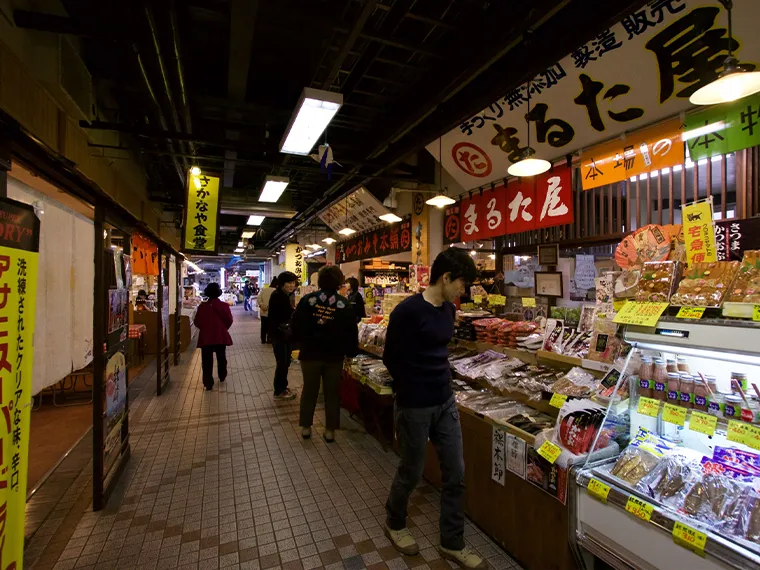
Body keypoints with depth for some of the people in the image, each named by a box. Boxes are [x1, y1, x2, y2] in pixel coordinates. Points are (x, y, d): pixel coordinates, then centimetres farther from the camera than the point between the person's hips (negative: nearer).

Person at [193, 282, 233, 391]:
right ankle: (222, 377, 35)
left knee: (207, 360, 5)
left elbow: (197, 322, -1)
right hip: (221, 336, 1)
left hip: (205, 336, 0)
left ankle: (208, 383, 2)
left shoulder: (202, 306, -5)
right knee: (221, 358, 19)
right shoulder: (224, 305, -8)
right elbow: (229, 321, -6)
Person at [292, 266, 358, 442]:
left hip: (310, 353, 1)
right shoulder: (344, 304, -6)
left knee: (309, 390, 15)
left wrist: (300, 341, 15)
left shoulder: (307, 299, -5)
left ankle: (305, 427, 27)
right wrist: (351, 352, 7)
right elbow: (351, 332, -4)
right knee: (332, 393, 11)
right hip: (334, 355, -1)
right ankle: (330, 430, 19)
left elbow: (296, 325, -1)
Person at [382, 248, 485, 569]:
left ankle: (452, 543, 35)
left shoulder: (448, 310, 2)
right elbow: (391, 358, -13)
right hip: (414, 407, -7)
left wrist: (441, 384, 12)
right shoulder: (408, 310, -21)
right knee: (411, 472, 13)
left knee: (456, 473, 14)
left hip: (445, 402, 7)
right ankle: (394, 523, 43)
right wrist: (412, 389, -2)